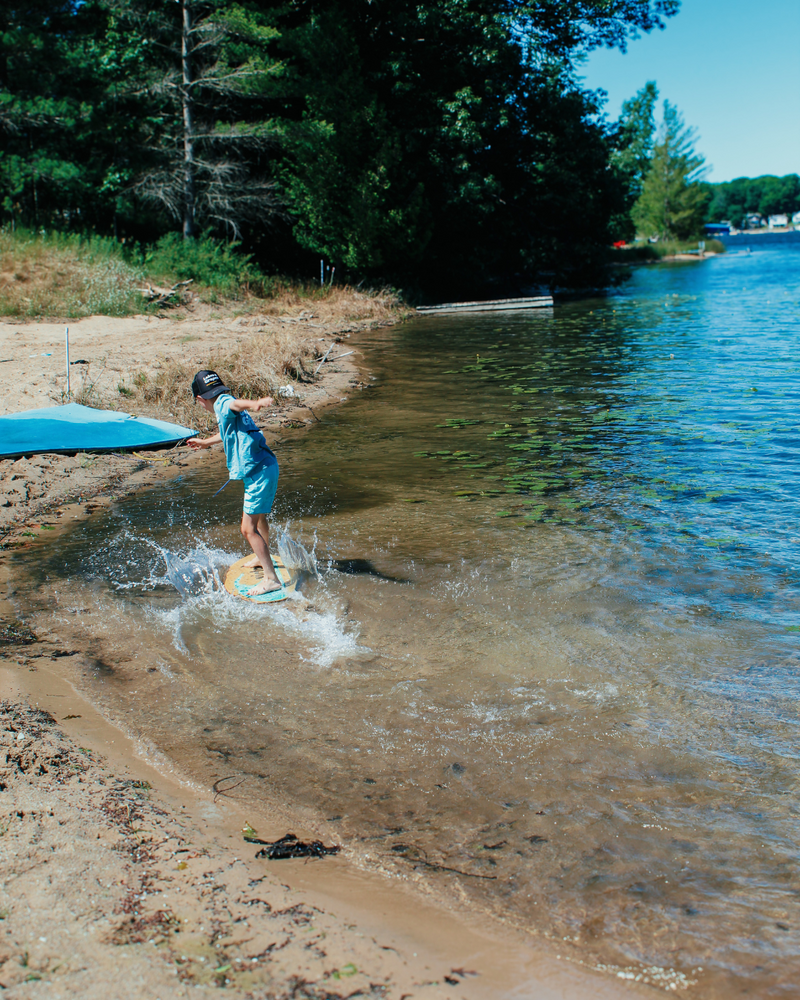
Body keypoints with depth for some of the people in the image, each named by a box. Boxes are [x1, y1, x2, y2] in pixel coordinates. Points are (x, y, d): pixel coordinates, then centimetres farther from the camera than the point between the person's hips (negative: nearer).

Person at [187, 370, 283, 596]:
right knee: (259, 516, 31)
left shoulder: (222, 403, -13)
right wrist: (206, 442, 55)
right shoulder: (224, 410, 17)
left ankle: (271, 579, -6)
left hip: (260, 472, -10)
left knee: (249, 528, -9)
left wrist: (255, 404, -61)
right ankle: (262, 556, 54)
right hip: (263, 468, 10)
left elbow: (236, 404, -38)